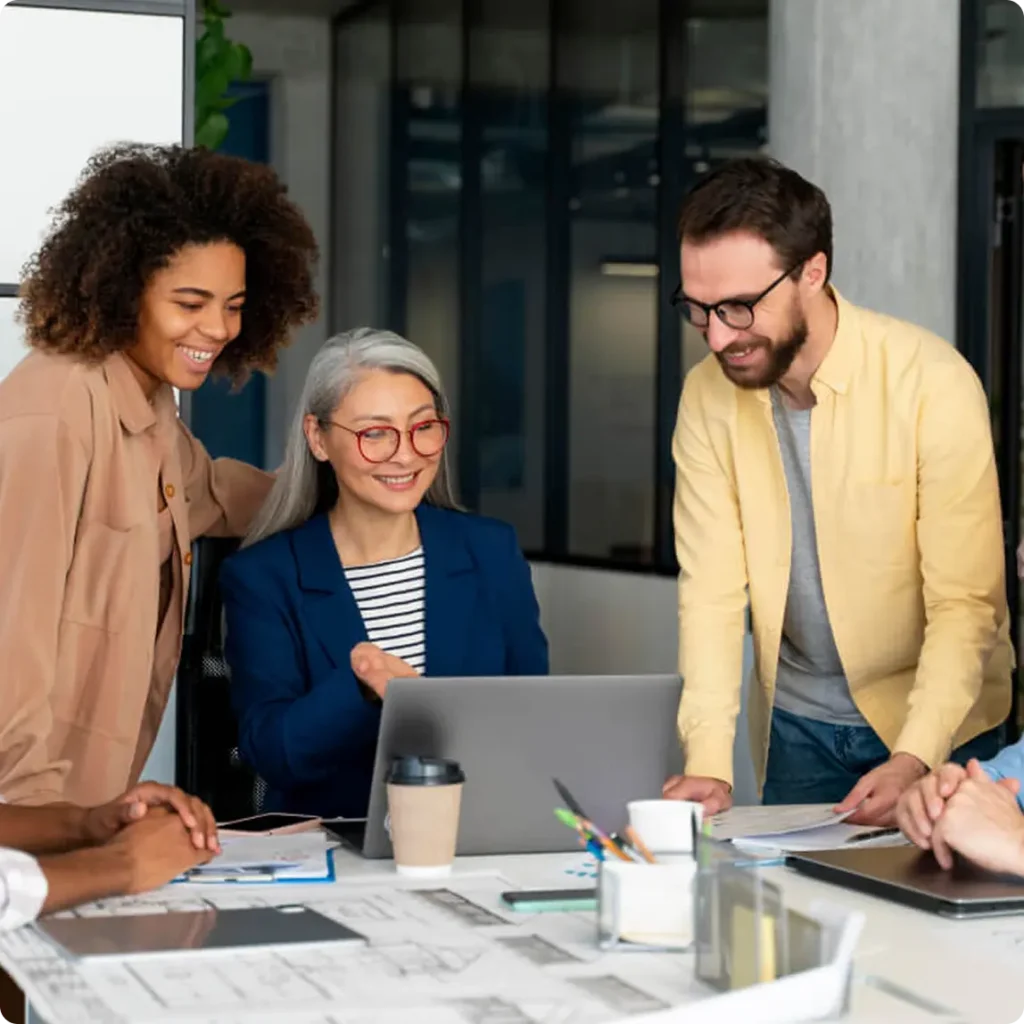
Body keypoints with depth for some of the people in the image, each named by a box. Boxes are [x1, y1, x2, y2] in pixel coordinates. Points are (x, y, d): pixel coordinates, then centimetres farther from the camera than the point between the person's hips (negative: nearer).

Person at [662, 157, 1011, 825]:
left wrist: (913, 760, -32)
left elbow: (966, 603, -21)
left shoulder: (933, 382, -21)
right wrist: (708, 763, -22)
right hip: (797, 723, 3)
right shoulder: (708, 397, -9)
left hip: (935, 720, -3)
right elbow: (711, 588, -11)